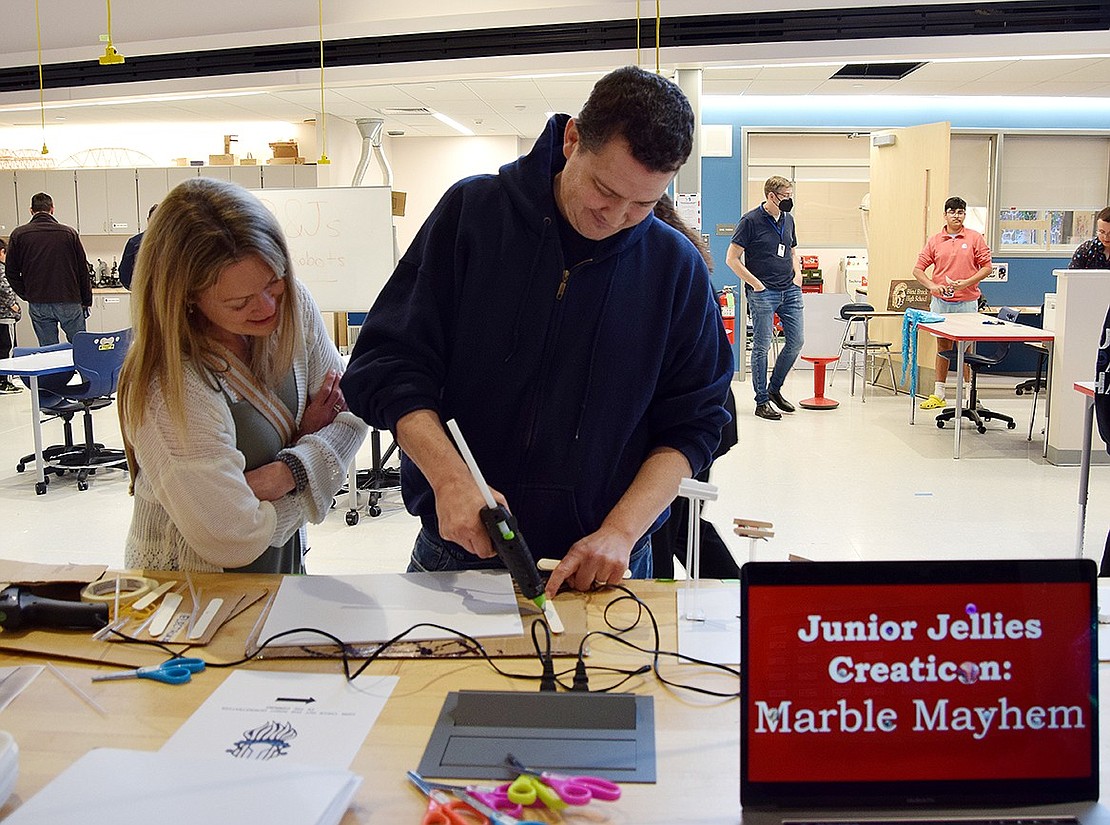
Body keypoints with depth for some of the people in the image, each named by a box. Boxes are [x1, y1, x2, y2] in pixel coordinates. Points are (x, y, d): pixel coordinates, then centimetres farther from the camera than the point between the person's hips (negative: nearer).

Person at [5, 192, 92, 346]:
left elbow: (12, 273, 4)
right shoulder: (69, 233, -2)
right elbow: (83, 270, 2)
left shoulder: (18, 235, 1)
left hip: (38, 305, 1)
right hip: (70, 303, -1)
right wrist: (86, 301, 11)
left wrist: (27, 296, 15)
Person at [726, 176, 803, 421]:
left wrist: (797, 274, 9)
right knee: (762, 346, -1)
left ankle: (774, 389, 23)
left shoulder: (788, 220, 13)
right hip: (763, 293, -7)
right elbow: (732, 259, -10)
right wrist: (755, 284, -11)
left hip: (790, 290, 7)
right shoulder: (750, 221, -8)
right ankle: (762, 402, 6)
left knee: (796, 341, 5)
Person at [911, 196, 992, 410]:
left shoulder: (975, 239, 1)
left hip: (967, 302, -2)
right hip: (940, 302, 2)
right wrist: (932, 286, -11)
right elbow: (918, 269, 5)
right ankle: (938, 394, 15)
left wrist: (967, 282, -15)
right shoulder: (934, 241, 6)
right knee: (942, 347, 9)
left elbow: (986, 267, 0)